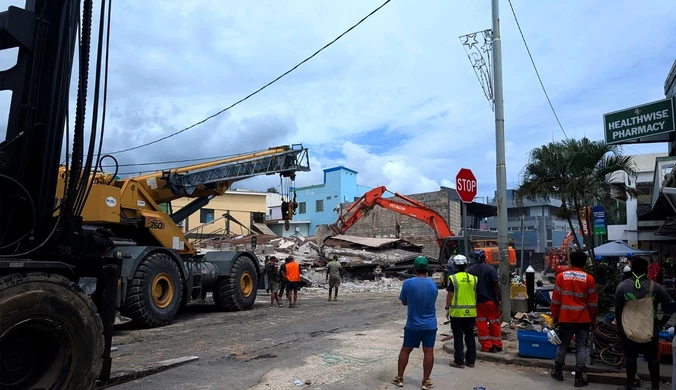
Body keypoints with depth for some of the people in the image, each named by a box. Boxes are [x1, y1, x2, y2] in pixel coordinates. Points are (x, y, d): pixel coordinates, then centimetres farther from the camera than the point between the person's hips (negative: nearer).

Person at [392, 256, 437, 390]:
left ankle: (399, 378, 19)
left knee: (405, 350, 11)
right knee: (428, 352, 6)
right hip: (430, 325, 1)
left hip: (412, 324, -1)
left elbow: (404, 302, -1)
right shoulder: (433, 284, -3)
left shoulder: (408, 283, -13)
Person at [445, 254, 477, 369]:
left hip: (457, 312, -4)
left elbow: (450, 295, -8)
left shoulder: (453, 278, -10)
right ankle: (471, 360, 20)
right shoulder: (473, 278, 4)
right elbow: (476, 295, 10)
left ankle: (459, 361, 7)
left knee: (458, 337, 3)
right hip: (471, 312, 4)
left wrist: (448, 308, 4)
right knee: (470, 337, 14)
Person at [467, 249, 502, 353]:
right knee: (494, 323, 9)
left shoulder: (470, 270, 3)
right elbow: (495, 285, -11)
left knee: (481, 324, 8)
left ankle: (486, 346, 10)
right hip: (490, 300, -3)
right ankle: (496, 345, 14)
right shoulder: (490, 268, -8)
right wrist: (499, 299, -6)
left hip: (477, 301, 3)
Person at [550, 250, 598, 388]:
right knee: (581, 347, 6)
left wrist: (554, 316, 8)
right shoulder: (589, 278, -4)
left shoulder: (561, 276, -3)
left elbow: (555, 299, -1)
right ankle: (579, 377, 7)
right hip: (583, 319, -1)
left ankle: (558, 371, 24)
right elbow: (593, 302, 0)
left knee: (563, 344, 15)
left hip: (565, 318, 1)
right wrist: (593, 319, 12)